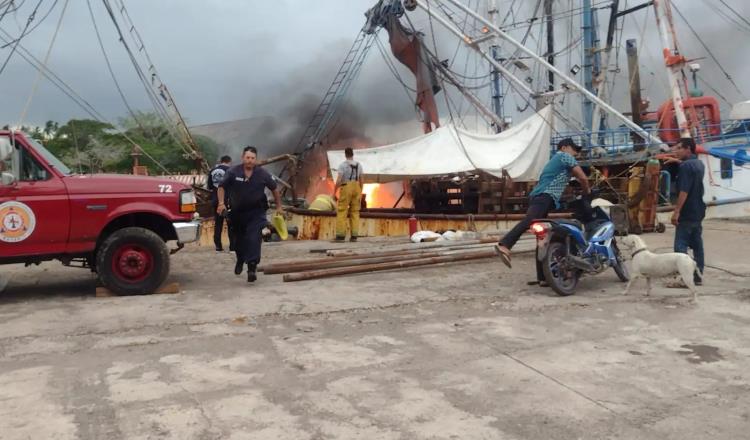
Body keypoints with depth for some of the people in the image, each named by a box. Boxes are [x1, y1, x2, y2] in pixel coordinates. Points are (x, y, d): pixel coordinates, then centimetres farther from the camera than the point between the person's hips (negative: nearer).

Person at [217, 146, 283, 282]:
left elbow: (275, 189, 7)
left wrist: (279, 207, 8)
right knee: (239, 239, 20)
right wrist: (221, 203, -20)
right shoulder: (233, 172, -10)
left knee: (254, 240, -17)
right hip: (237, 212, 2)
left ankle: (252, 268, -17)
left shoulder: (263, 174, -7)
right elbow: (222, 187, -5)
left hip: (256, 213, -2)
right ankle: (240, 260, 48)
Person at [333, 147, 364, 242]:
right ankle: (354, 236, 1)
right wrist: (360, 193, 18)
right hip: (356, 188, 5)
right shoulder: (359, 165, 7)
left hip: (346, 188, -5)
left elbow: (339, 180, -15)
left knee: (342, 212, -2)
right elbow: (361, 181, 10)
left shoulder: (342, 165, -9)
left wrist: (334, 192, -8)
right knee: (355, 212, 6)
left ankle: (341, 235, -9)